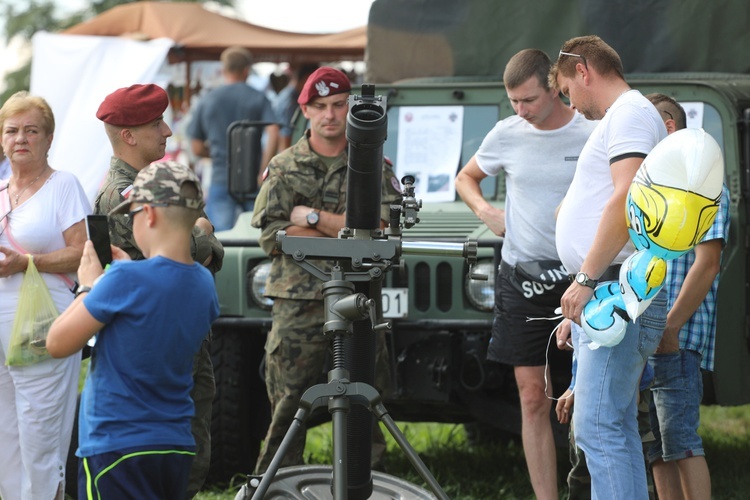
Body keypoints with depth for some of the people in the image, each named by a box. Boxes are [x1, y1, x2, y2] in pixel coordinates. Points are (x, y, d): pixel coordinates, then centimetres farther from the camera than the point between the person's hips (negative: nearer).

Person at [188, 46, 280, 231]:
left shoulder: (207, 101, 5)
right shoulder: (258, 99, 2)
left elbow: (197, 148, 8)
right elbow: (273, 134, -13)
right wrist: (263, 171, -10)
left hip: (221, 180, 0)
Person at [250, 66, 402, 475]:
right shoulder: (284, 168, 9)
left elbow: (383, 230, -7)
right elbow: (271, 235, -3)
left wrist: (313, 217, -8)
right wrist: (347, 230, -7)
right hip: (299, 305, 0)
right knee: (287, 411, -1)